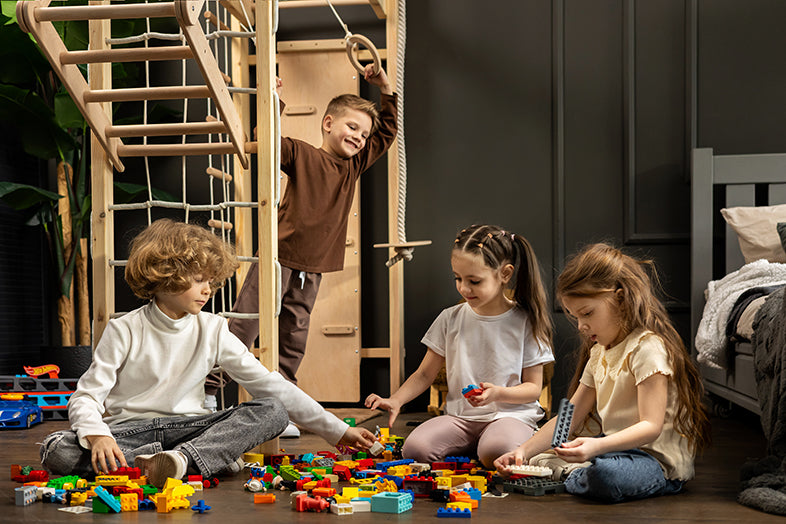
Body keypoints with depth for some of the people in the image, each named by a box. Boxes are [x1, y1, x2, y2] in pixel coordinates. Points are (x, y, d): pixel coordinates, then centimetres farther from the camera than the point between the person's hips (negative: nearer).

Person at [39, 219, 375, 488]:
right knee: (58, 451, -32)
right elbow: (86, 397, -8)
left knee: (273, 411, -20)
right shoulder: (124, 331, -5)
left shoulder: (212, 330, 3)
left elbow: (268, 384, 2)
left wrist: (337, 430, -3)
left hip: (187, 427, 2)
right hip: (129, 430, -2)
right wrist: (97, 436, -33)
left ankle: (181, 458, -40)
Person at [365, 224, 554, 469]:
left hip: (511, 413, -3)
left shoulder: (525, 322, -2)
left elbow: (533, 387, 1)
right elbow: (425, 374, 11)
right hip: (459, 415, 3)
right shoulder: (451, 319, 6)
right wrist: (395, 400, -7)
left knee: (497, 453, -37)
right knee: (414, 448, -24)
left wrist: (498, 393, -19)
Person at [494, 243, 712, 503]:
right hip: (619, 447, 8)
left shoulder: (648, 347, -17)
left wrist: (597, 446, -40)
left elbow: (651, 426, -25)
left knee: (606, 475, -40)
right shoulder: (599, 352, 13)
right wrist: (524, 450, 0)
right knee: (532, 455, 10)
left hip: (660, 461, -8)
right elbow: (569, 417, 13)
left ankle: (572, 477, -11)